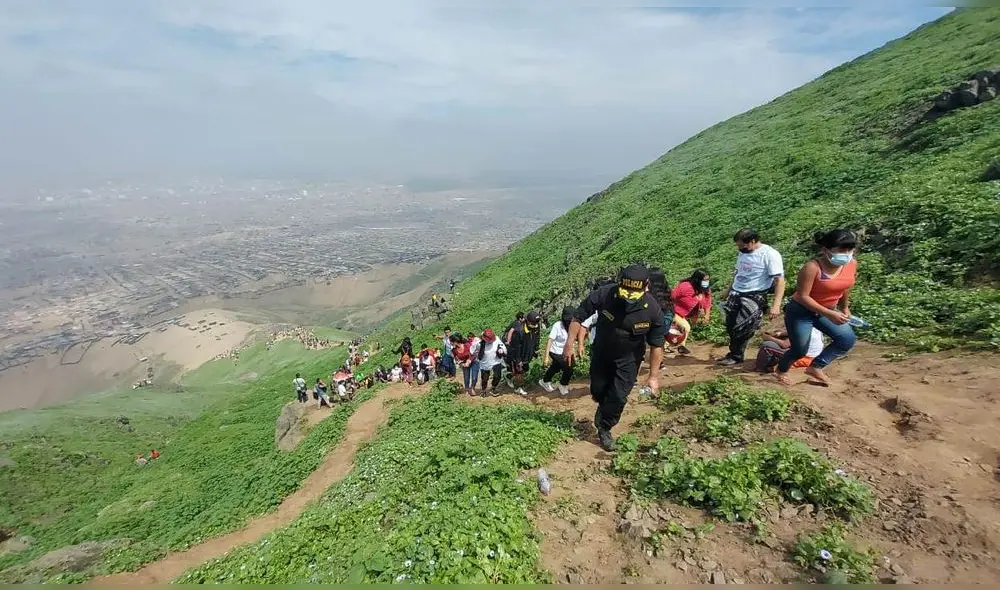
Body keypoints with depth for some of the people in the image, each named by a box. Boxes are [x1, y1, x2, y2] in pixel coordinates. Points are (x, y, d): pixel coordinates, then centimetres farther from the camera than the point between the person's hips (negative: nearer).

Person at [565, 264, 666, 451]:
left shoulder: (653, 310, -26)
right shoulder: (603, 294, -29)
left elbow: (656, 345, -13)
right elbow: (578, 316, -15)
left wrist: (653, 376, -10)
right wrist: (570, 344, -16)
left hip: (628, 359, -1)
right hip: (601, 353, 1)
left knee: (618, 397, -2)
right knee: (597, 391, 16)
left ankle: (605, 429, 24)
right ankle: (604, 407, 51)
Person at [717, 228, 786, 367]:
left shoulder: (770, 254, -15)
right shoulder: (743, 253, 8)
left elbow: (780, 280, -18)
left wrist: (776, 305, -25)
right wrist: (729, 291, 26)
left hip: (754, 297, -7)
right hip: (735, 294, 7)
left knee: (742, 329, -4)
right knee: (731, 327, 7)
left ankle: (736, 356, 16)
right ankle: (734, 353, 24)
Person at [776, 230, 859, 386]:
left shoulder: (852, 264, -7)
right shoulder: (812, 267, -28)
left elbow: (845, 287, 12)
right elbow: (803, 296, -26)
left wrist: (845, 308, 21)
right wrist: (828, 314, -30)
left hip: (828, 310, 7)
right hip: (801, 311, -7)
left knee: (848, 339, -6)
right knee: (800, 349, -2)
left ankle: (815, 367, 9)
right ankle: (782, 370, 28)